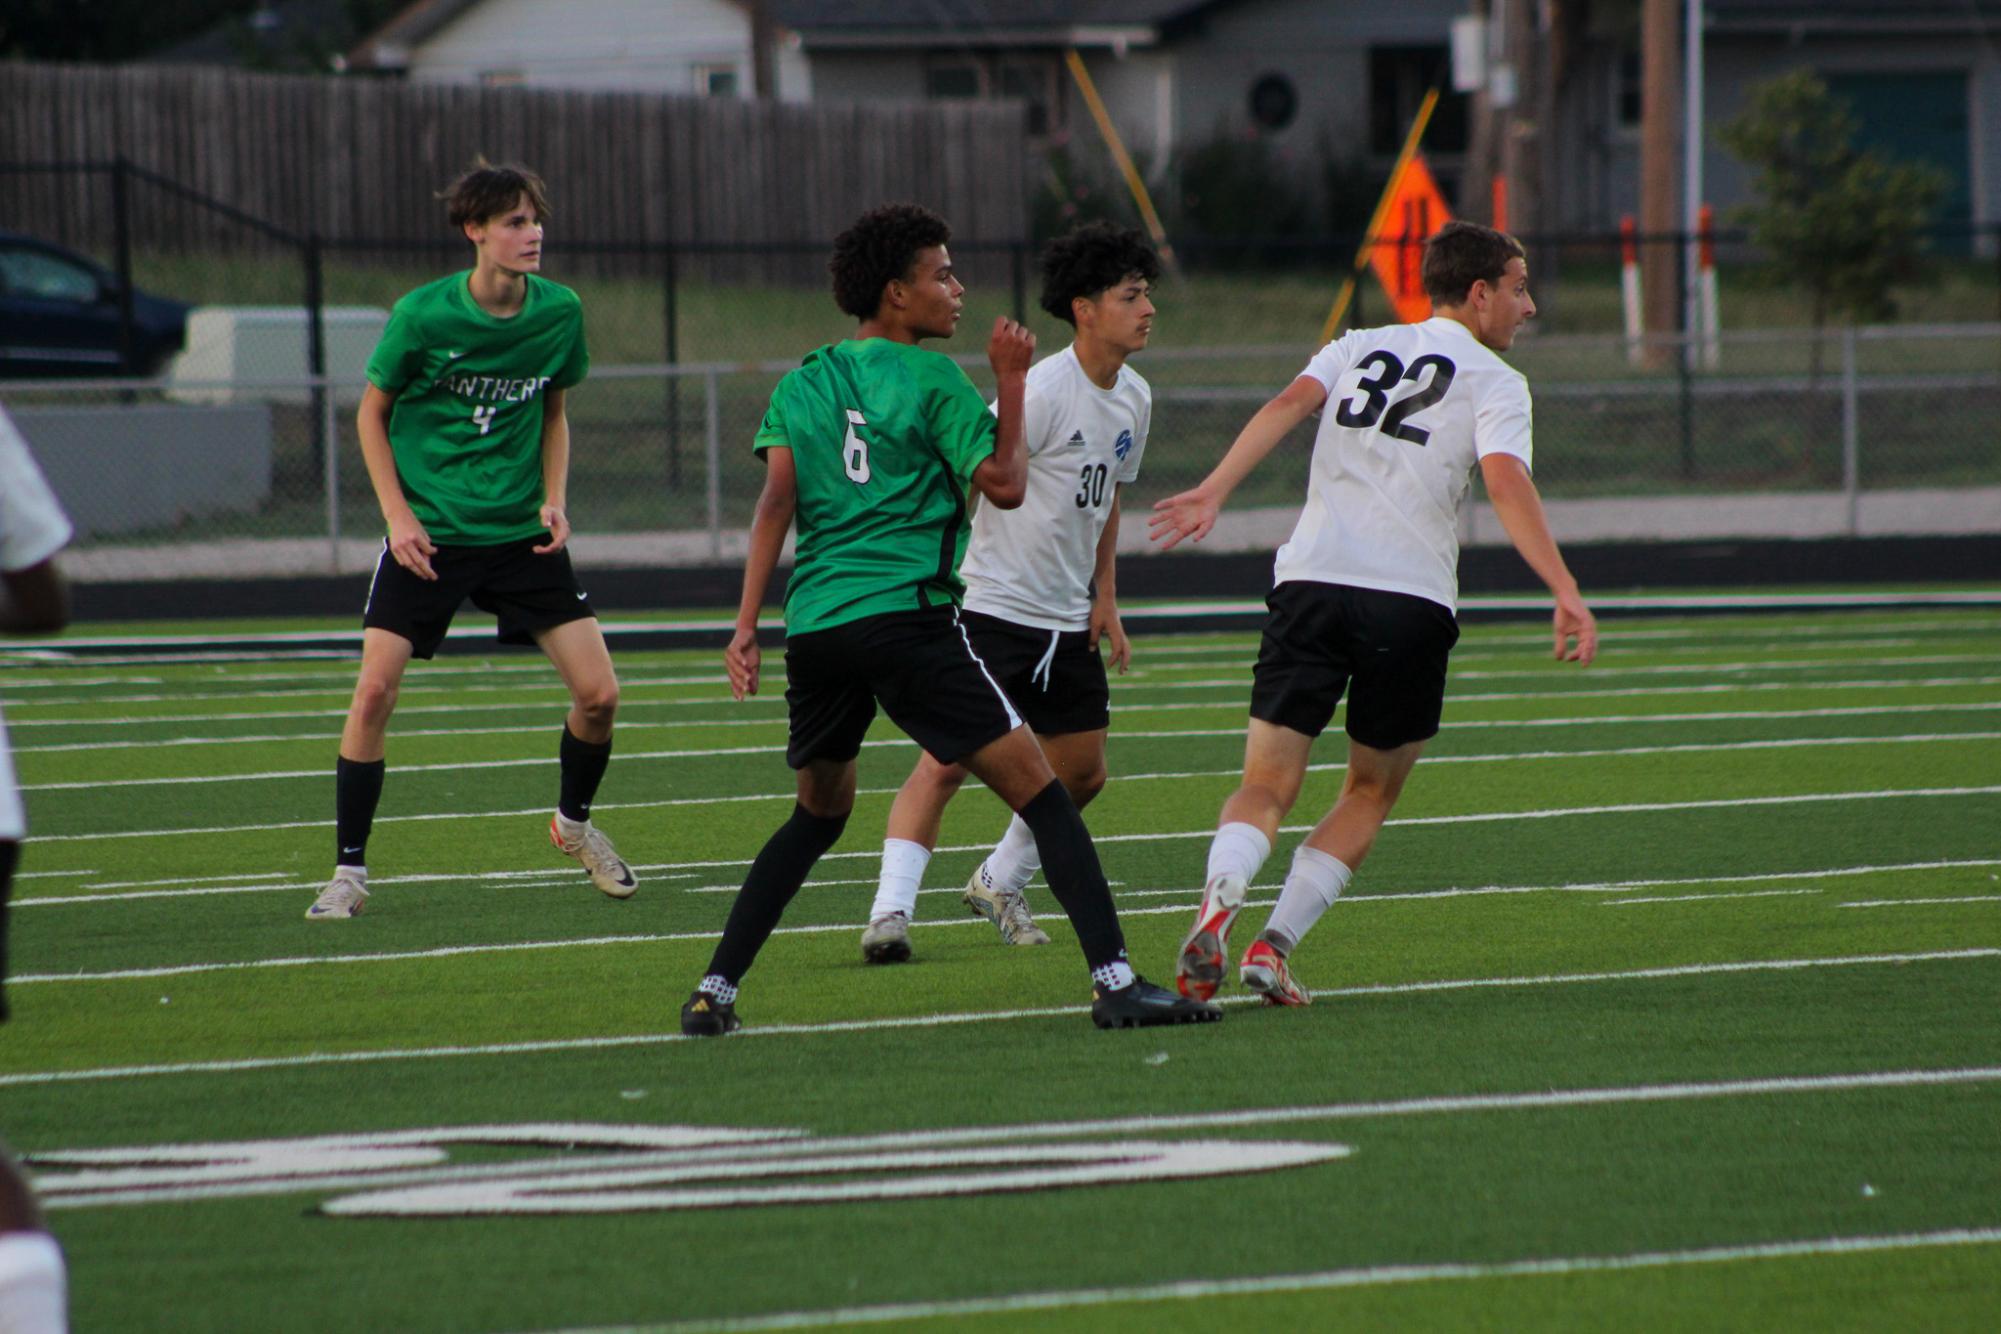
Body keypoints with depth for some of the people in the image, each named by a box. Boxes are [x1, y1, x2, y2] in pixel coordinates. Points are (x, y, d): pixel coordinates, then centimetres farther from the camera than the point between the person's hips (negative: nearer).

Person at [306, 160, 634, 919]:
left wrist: (554, 499, 0)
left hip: (521, 534, 3)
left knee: (598, 692, -5)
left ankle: (574, 823, 25)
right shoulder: (423, 316, -13)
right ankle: (349, 870, 0)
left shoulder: (560, 313, -3)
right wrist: (399, 515, -8)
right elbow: (373, 411, 0)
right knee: (374, 692, -13)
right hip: (430, 533, -3)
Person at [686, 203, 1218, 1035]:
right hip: (909, 616, -6)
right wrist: (1011, 385, 10)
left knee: (819, 813, 24)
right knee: (1037, 792, -4)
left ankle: (714, 992, 17)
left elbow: (776, 502, 5)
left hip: (814, 624, 6)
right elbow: (1004, 485, -2)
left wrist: (746, 624, 2)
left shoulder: (802, 384, 15)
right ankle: (1114, 981, -14)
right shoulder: (932, 380, 0)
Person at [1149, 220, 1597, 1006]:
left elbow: (1290, 403, 1)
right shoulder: (1493, 381, 7)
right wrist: (1566, 592, -20)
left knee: (1266, 790, 3)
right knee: (1370, 794, 16)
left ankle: (1220, 899, -28)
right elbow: (1506, 482, -11)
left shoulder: (1357, 350, 20)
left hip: (1311, 581, 3)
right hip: (1412, 602, -3)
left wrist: (1214, 491, -11)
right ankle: (1274, 946, 1)